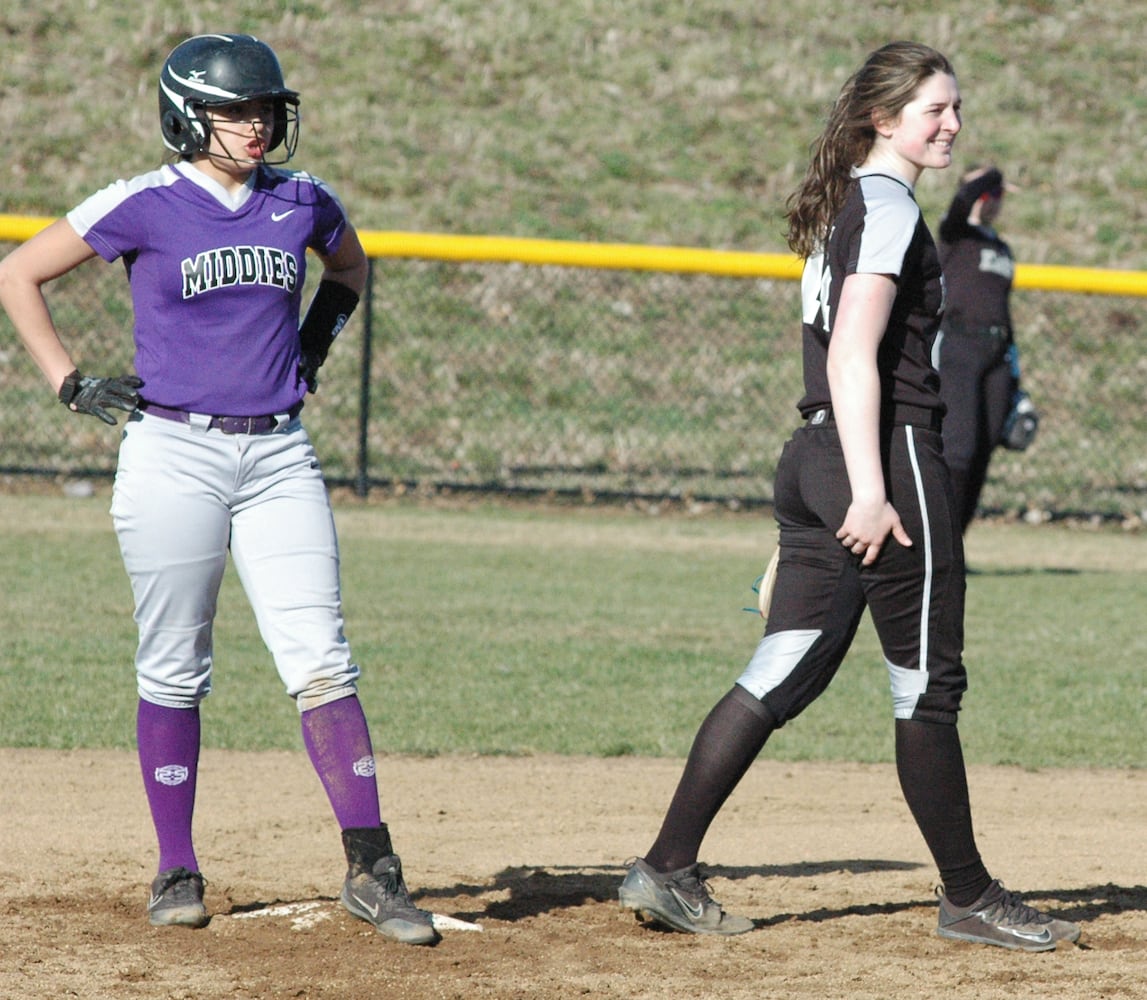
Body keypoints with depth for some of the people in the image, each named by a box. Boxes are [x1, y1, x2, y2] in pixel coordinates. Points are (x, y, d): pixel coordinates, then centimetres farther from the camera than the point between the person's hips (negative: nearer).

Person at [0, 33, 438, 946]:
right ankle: (178, 871, 14)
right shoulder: (145, 206, -6)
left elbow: (350, 266, 29)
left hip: (279, 458, 3)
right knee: (174, 670, 4)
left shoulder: (301, 202, 6)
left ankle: (371, 870, -4)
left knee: (321, 660, -5)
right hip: (174, 453, -3)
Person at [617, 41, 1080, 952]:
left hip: (817, 460, 9)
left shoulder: (843, 205, 19)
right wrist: (871, 491, -25)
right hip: (887, 453, -9)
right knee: (928, 686, 1)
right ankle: (969, 897, 11)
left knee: (784, 675, 6)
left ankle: (668, 869, 1)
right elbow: (854, 356, -20)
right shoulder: (888, 206, -11)